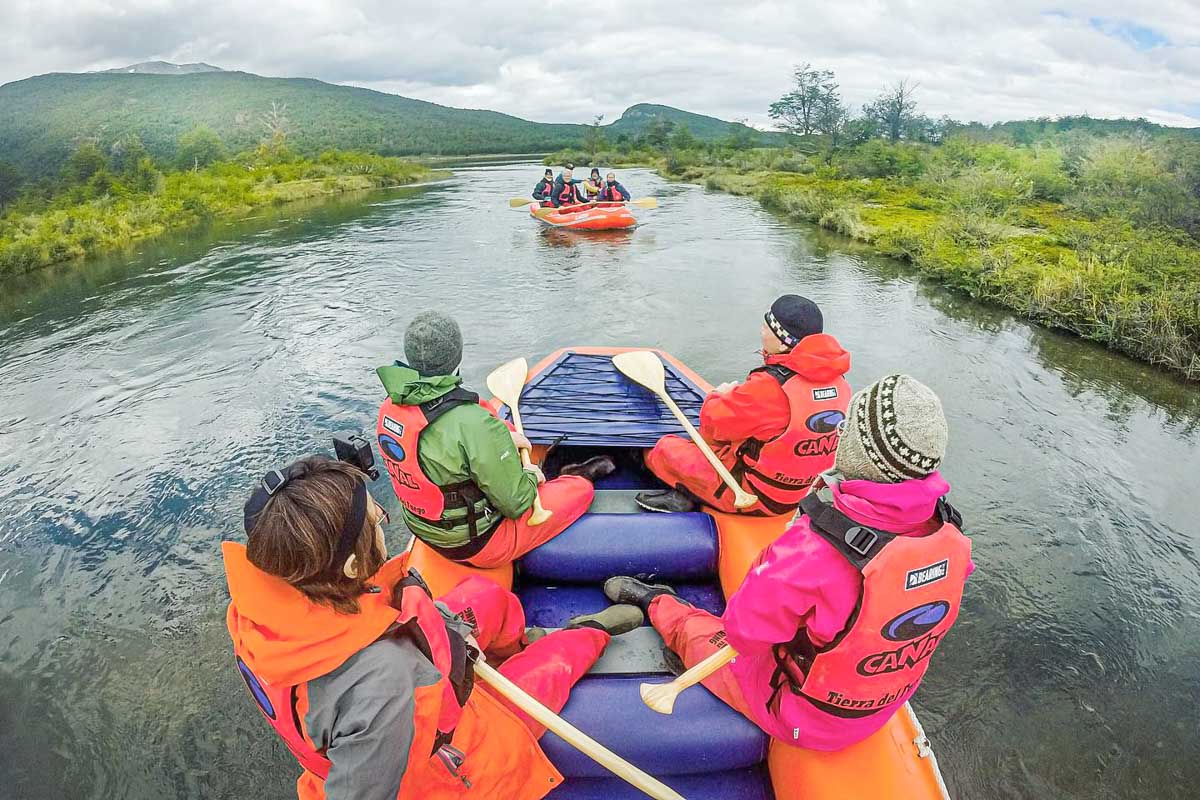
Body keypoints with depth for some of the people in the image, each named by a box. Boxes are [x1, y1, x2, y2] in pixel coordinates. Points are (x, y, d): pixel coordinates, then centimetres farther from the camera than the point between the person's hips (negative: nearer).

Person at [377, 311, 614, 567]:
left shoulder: (391, 406, -10)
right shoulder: (472, 423, -34)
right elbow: (516, 503, -25)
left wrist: (500, 440, 10)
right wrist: (530, 476, -3)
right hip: (477, 546, -7)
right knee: (582, 488, 6)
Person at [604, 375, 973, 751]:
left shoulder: (816, 548, -41)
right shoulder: (950, 535, -20)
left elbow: (742, 632, -27)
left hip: (803, 721, -5)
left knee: (693, 628, 17)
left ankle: (655, 602, 45)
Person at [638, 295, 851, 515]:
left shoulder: (771, 385, -29)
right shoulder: (838, 381, -4)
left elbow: (713, 421, -18)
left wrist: (718, 396, 4)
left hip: (757, 498, -8)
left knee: (666, 448, 0)